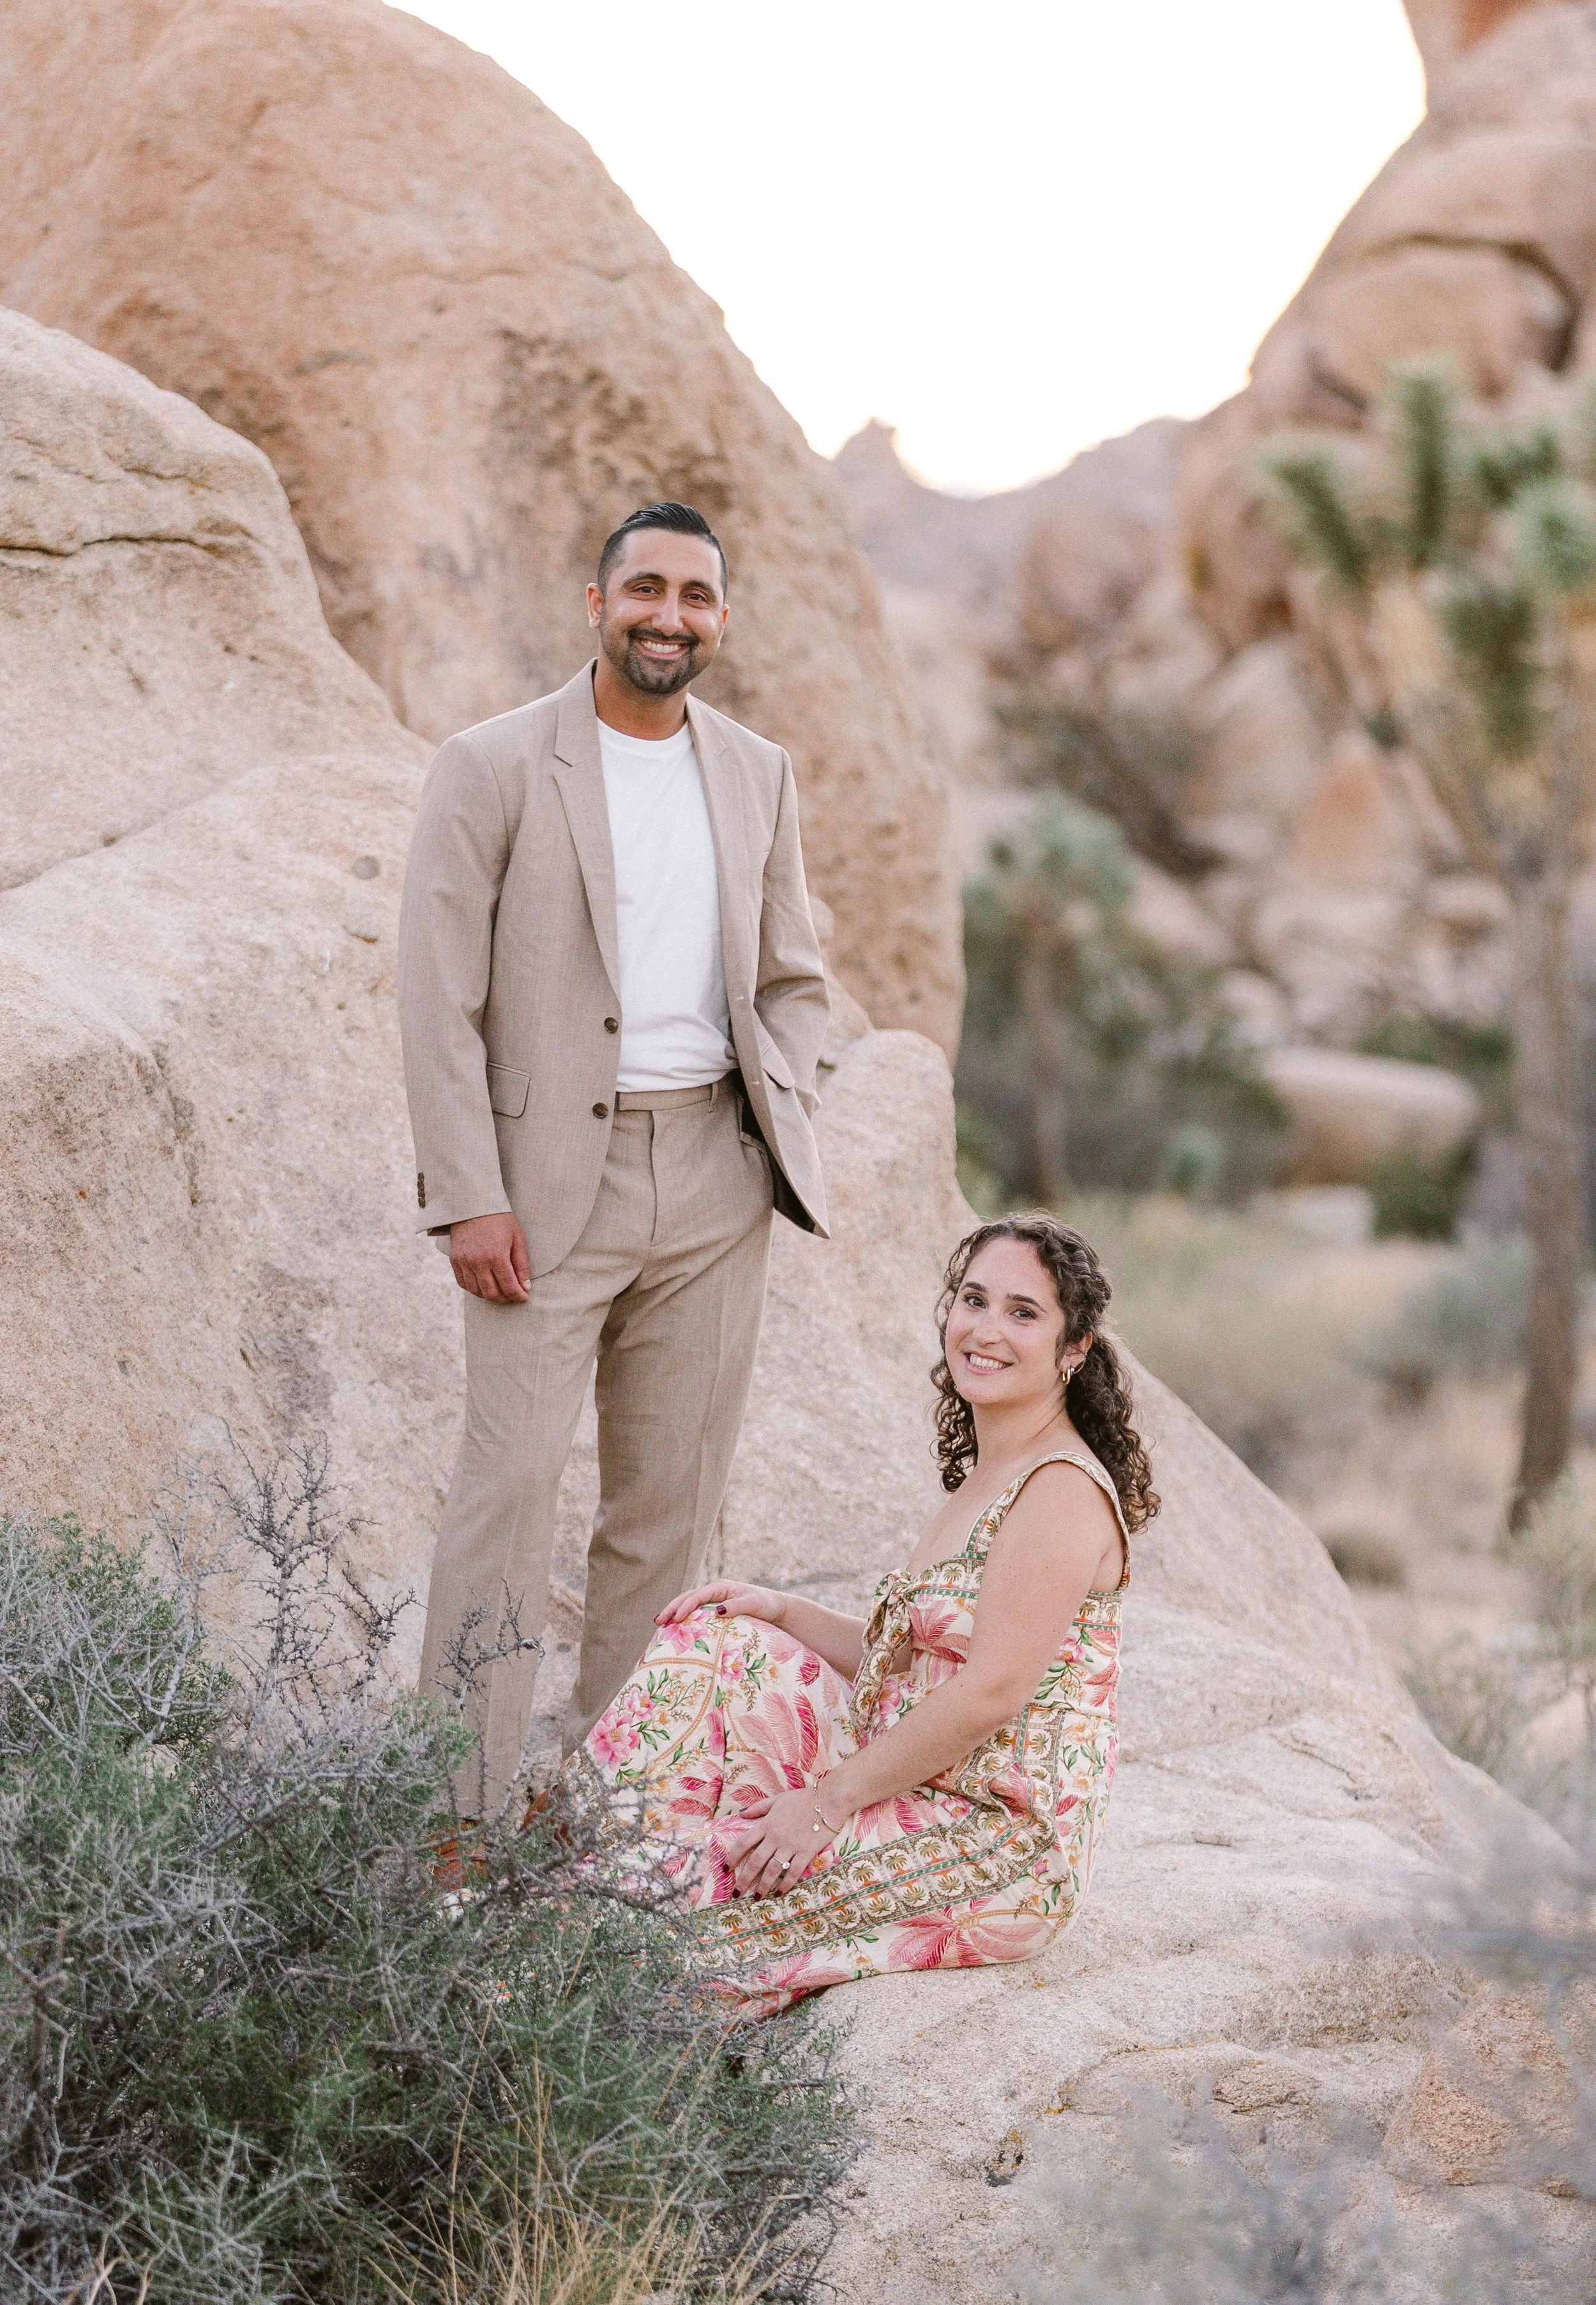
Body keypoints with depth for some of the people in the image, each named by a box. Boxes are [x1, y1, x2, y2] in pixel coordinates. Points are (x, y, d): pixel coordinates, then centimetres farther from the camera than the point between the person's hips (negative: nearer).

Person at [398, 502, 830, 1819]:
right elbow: (439, 995, -7)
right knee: (512, 1479, -9)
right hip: (549, 1178, -4)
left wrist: (778, 1109, 1)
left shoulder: (758, 777, 11)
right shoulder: (495, 768, -4)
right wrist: (470, 1198, -13)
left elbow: (794, 977, 20)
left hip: (713, 1177, 5)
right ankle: (466, 1811, -4)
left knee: (672, 1499, 7)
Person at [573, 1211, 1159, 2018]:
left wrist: (825, 1804, -19)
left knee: (701, 1872, -18)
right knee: (716, 1643, 4)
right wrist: (781, 1611, 4)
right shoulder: (986, 1477, 14)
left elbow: (990, 1695, -22)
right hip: (926, 1792, 10)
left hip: (1001, 1842, -10)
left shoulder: (1062, 1490, -17)